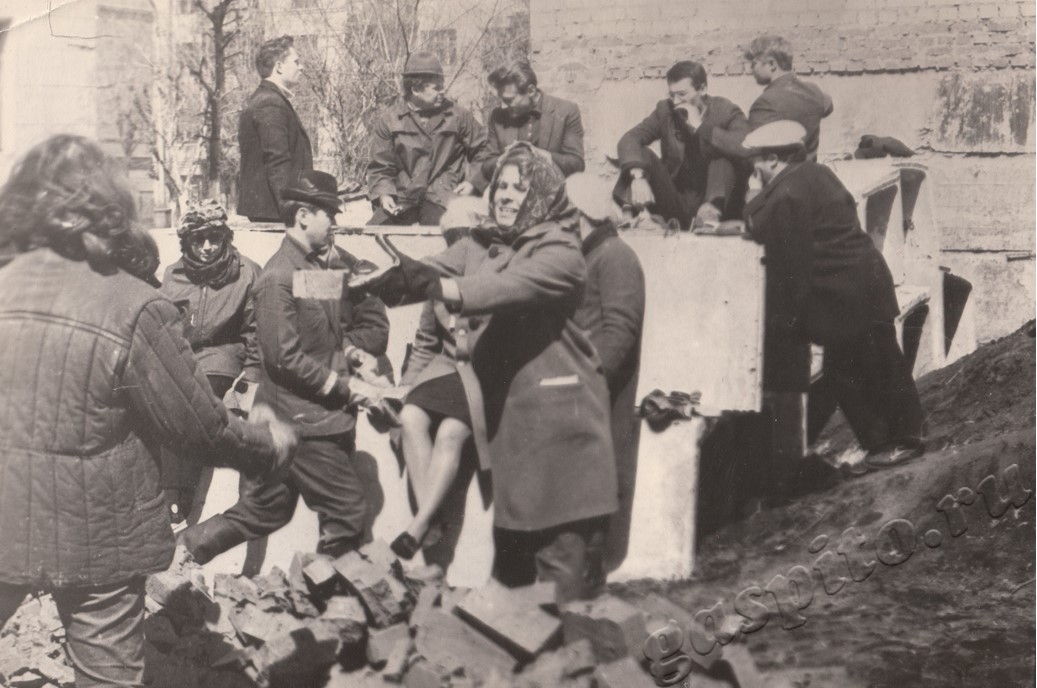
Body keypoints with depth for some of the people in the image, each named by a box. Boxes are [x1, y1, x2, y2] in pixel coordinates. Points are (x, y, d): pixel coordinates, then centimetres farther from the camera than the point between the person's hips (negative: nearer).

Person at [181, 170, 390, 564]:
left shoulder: (334, 265, 10)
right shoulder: (278, 278, -15)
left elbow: (373, 323, 14)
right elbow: (285, 357, -19)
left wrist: (354, 350, -6)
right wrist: (344, 386, -17)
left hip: (330, 414, 8)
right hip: (302, 418, -8)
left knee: (262, 512, 16)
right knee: (346, 511, 0)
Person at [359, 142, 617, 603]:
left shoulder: (561, 253, -7)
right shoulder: (480, 245, 11)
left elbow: (515, 286, -26)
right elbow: (434, 270, -6)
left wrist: (440, 287, -39)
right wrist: (398, 280, -29)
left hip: (556, 414, -6)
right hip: (503, 408, 6)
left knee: (565, 551, -6)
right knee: (510, 542, 17)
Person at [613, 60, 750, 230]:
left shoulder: (726, 111, -4)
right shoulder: (665, 109, 5)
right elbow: (630, 139, -9)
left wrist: (700, 126, -22)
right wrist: (637, 175, -30)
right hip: (676, 204, 2)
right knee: (641, 154, -16)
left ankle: (711, 210, -37)